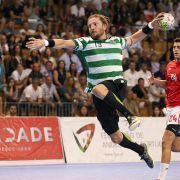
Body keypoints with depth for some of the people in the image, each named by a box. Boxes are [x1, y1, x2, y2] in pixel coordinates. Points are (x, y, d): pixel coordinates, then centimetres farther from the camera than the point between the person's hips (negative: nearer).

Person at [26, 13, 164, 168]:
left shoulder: (117, 41, 14)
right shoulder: (85, 42, 7)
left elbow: (134, 38, 32)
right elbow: (64, 43, -9)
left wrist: (151, 26, 23)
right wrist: (45, 43, -25)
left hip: (117, 86, -2)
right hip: (101, 97, 2)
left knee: (98, 89, -39)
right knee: (116, 137, 3)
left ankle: (129, 115, -37)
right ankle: (141, 150, 29)